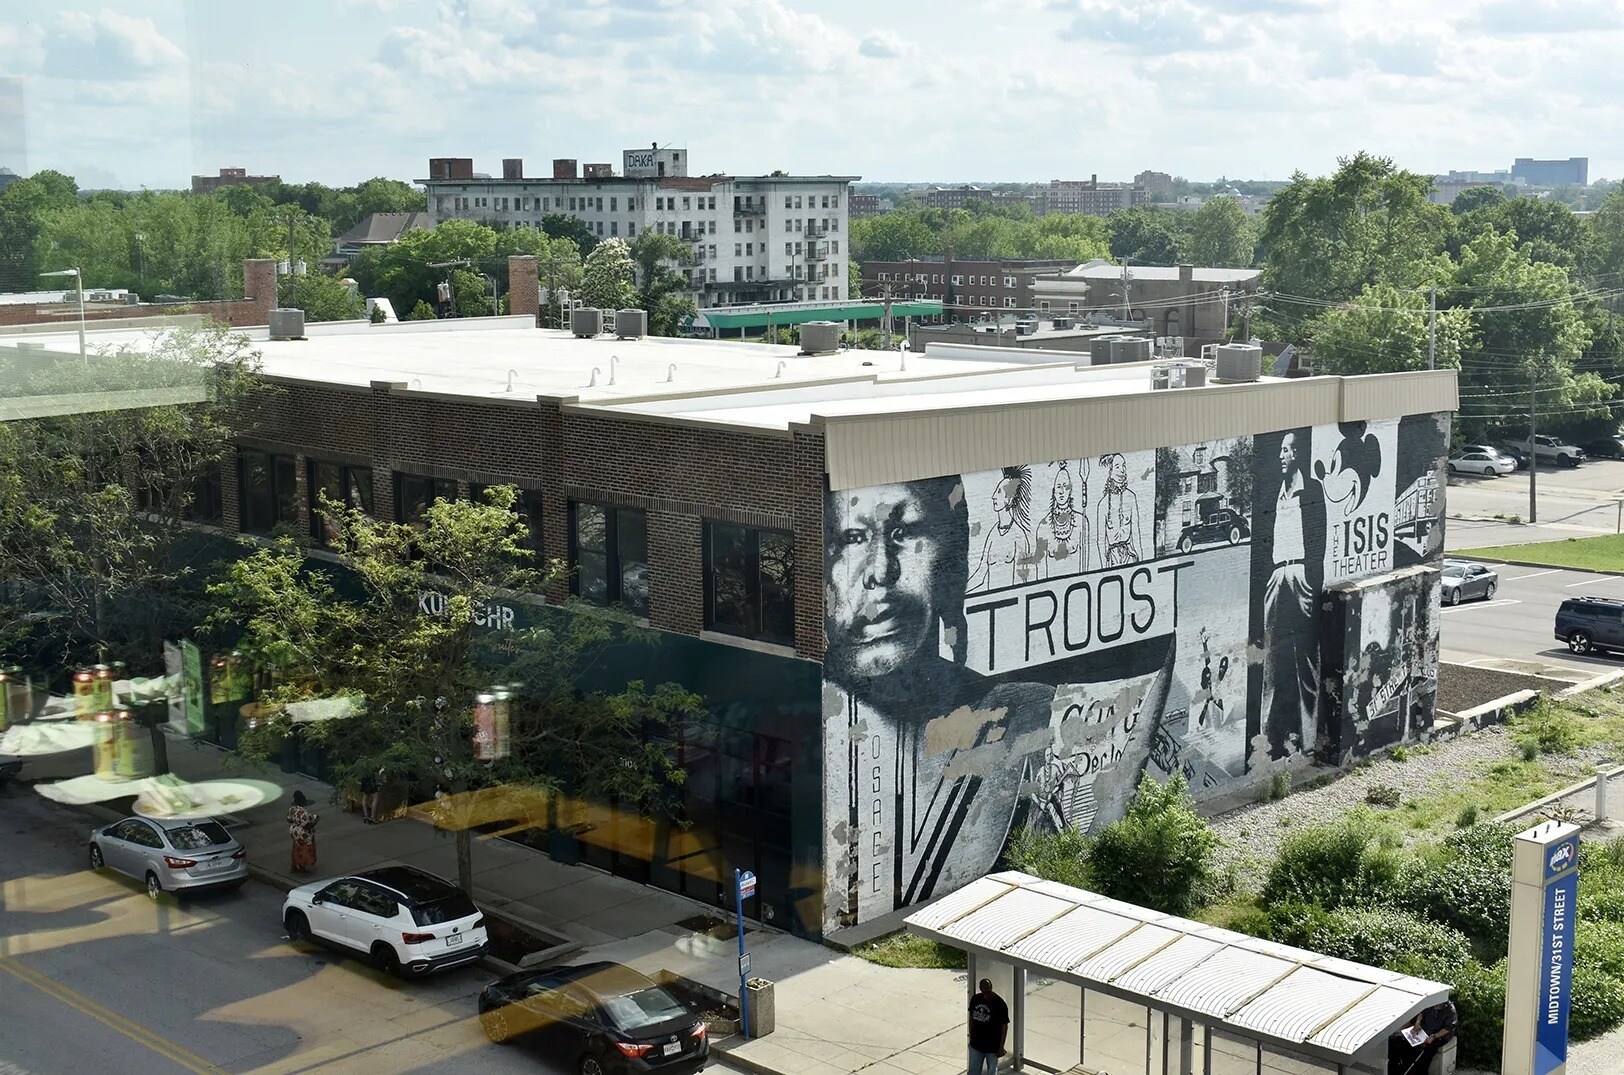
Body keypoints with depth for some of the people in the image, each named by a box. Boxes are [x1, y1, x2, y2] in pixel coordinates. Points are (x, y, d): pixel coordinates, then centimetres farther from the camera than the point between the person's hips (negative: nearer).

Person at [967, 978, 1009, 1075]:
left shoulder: (1000, 1004, -19)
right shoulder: (975, 999, -5)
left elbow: (1004, 1026, -14)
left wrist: (1001, 1047, -13)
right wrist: (971, 1038, 11)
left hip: (993, 1046, -4)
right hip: (976, 1045, 4)